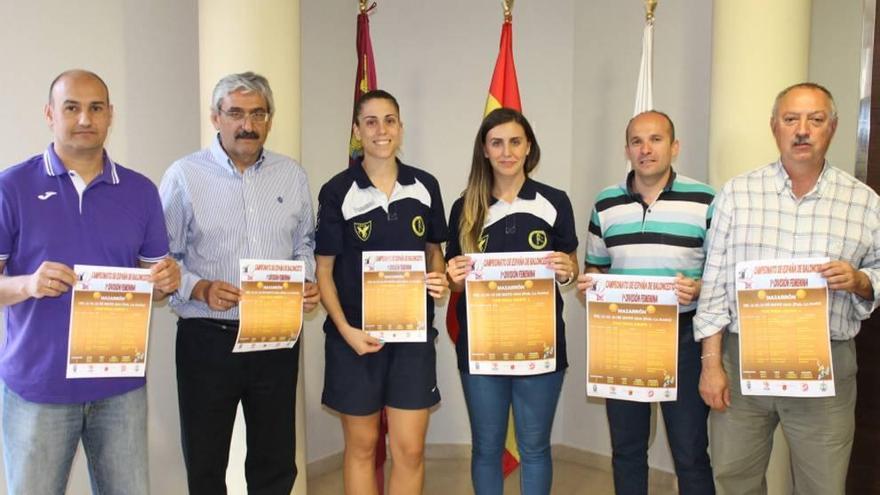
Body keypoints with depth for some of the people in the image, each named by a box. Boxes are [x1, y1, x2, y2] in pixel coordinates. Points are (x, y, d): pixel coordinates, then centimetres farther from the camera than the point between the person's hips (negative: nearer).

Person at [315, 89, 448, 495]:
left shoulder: (425, 187, 3)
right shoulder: (337, 192, -5)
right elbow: (324, 270, -2)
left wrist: (438, 278, -7)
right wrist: (345, 330, -13)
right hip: (355, 335, -1)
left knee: (410, 449, 4)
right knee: (362, 446, 12)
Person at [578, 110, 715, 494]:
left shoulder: (705, 201, -4)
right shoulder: (605, 204, 7)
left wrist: (698, 288, -21)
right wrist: (588, 282, -6)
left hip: (683, 337, -3)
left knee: (690, 454, 5)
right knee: (626, 449, 16)